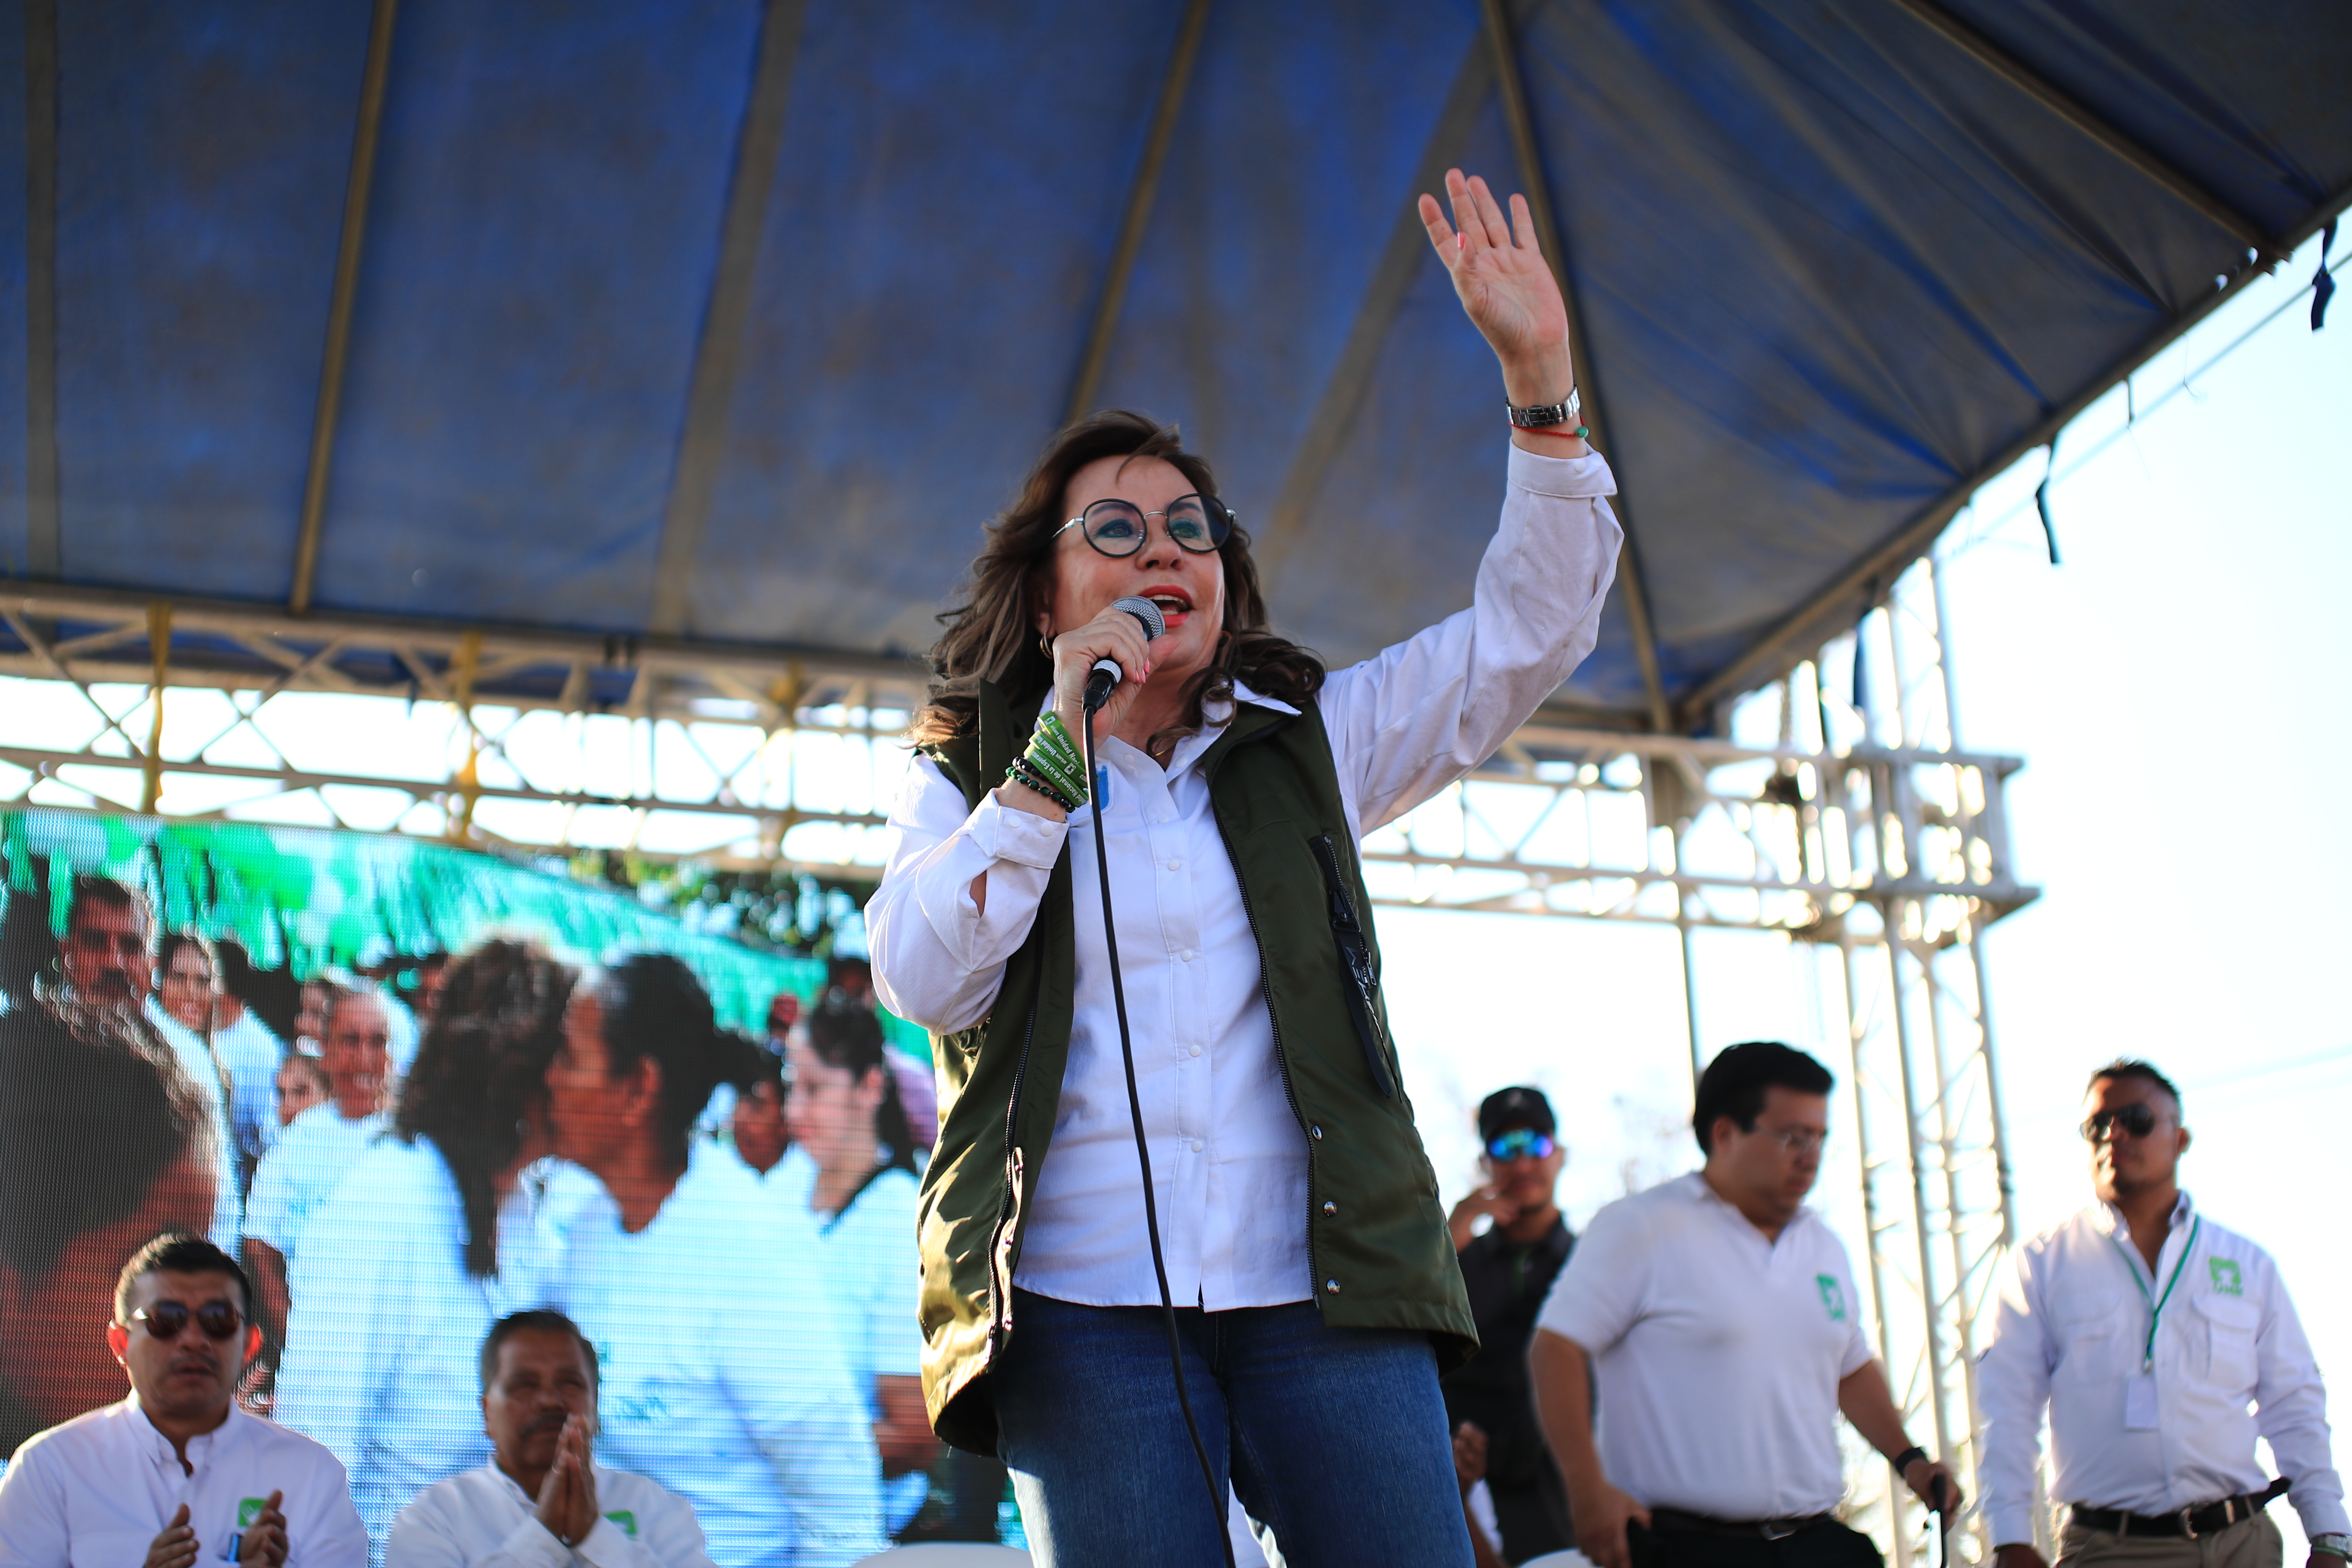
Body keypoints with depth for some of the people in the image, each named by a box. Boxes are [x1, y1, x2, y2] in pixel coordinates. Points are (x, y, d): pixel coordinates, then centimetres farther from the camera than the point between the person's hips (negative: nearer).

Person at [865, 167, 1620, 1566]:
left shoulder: (1306, 744, 16)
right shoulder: (973, 778, 12)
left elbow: (1529, 634, 7)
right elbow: (922, 981, -5)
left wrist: (1541, 382, -4)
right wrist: (1064, 746, -9)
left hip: (1323, 1289, 2)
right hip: (1085, 1306, -1)